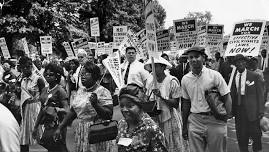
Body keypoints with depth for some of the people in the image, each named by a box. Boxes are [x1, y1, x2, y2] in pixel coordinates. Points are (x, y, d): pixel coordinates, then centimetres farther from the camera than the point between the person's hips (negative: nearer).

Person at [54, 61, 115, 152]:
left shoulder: (103, 92, -11)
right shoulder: (80, 92, 10)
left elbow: (109, 115, -17)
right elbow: (72, 112, 15)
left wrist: (95, 105, -31)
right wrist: (60, 128, 13)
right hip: (80, 134, 6)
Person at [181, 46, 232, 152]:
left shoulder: (214, 75, -6)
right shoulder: (185, 79, 4)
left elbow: (227, 98, -4)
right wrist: (184, 126, 13)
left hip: (215, 121, -2)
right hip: (194, 121, 3)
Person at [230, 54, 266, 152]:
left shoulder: (255, 76, -2)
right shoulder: (232, 77, 5)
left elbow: (260, 95, -2)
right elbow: (231, 94, 8)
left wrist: (261, 111, -8)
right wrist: (231, 109, 2)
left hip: (252, 110, -2)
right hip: (238, 109, 3)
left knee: (255, 134, 5)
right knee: (240, 135, 9)